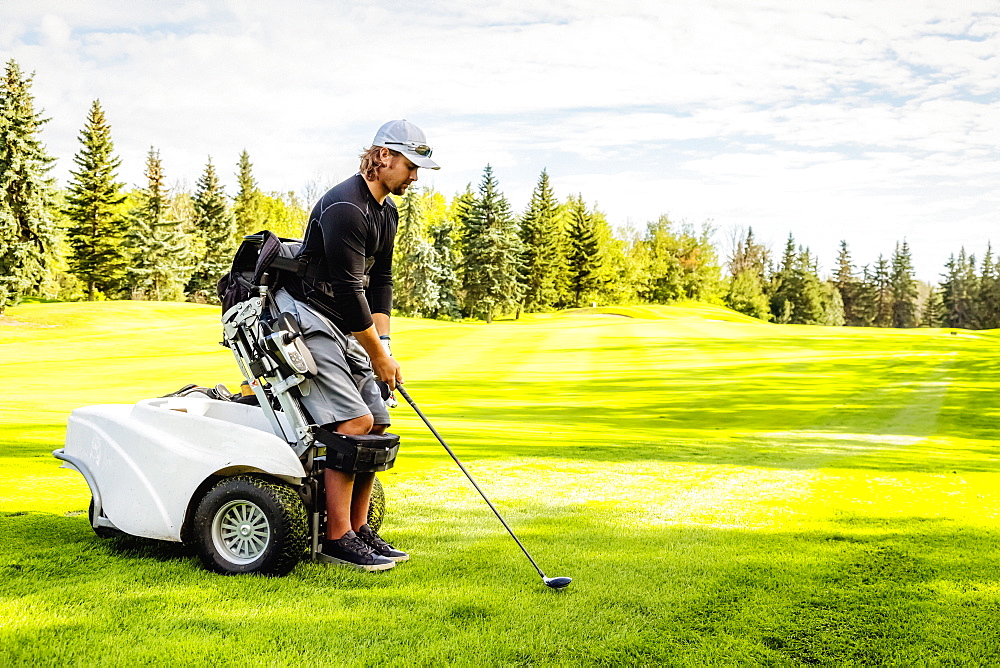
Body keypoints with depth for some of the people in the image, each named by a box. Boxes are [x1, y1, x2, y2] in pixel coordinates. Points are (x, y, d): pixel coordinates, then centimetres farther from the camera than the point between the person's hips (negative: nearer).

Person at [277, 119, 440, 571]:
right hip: (306, 317, -10)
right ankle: (337, 539, -12)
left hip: (346, 327, 10)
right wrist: (378, 354, -15)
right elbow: (348, 289, -21)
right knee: (354, 421, -19)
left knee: (378, 423, 3)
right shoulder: (344, 207, -19)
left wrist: (381, 342, 2)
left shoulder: (387, 211, 12)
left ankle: (358, 530, 11)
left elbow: (380, 280, 14)